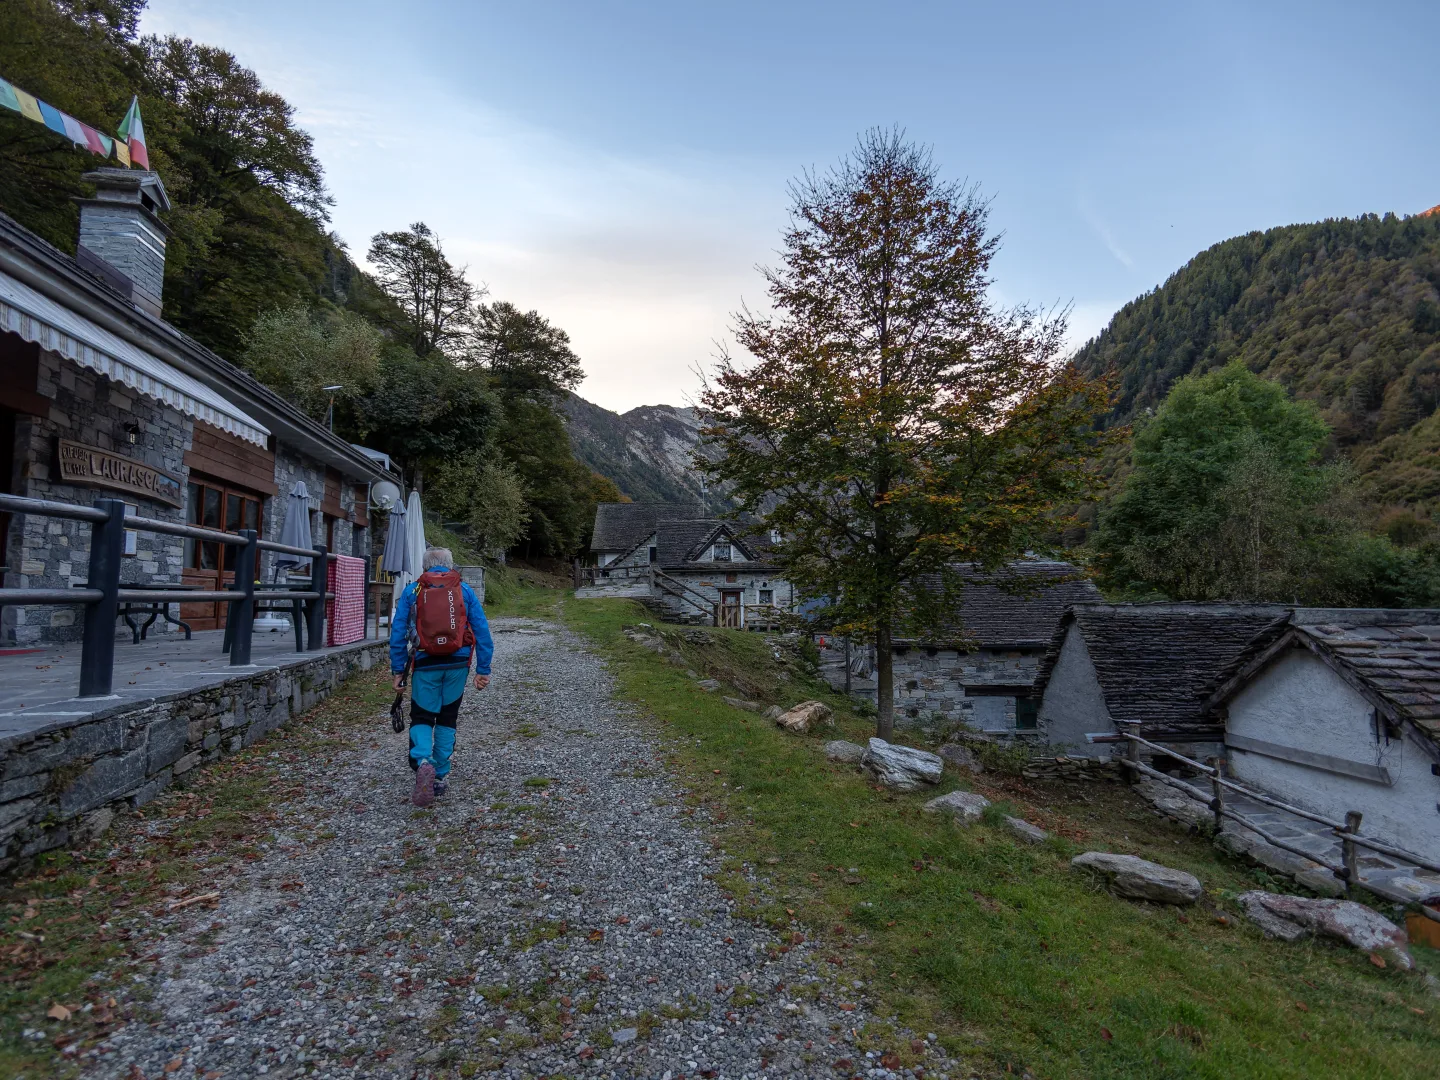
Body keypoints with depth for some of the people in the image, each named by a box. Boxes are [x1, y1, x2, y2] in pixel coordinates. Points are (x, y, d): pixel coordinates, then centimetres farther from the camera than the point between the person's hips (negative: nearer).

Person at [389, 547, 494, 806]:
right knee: (447, 719, 15)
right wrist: (483, 669, 4)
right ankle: (441, 776, 20)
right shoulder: (465, 591, 5)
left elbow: (397, 634, 1)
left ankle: (423, 761, -17)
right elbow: (482, 632, 1)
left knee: (421, 718, 11)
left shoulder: (411, 592, 3)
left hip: (425, 665, -1)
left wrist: (398, 670, 6)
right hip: (457, 664, 1)